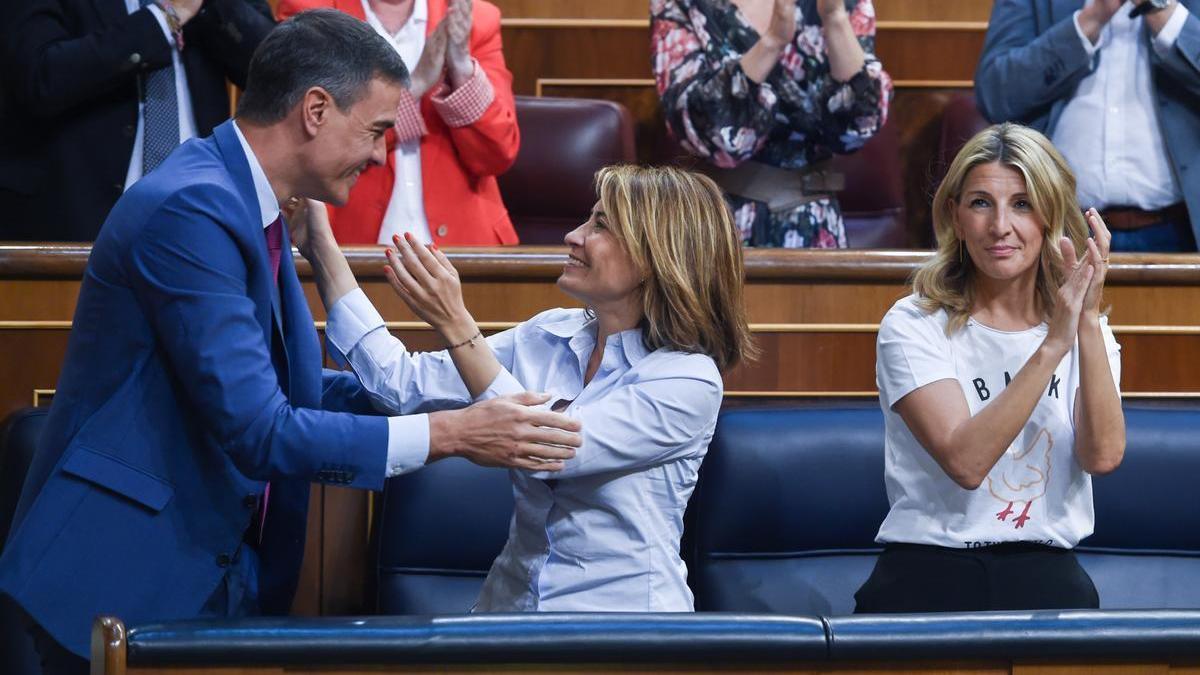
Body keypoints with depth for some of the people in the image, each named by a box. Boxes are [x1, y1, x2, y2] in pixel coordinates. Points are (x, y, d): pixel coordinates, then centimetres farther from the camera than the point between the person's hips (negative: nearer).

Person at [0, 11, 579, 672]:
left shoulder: (245, 208, 10)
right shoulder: (193, 209, -20)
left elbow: (293, 389, 17)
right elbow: (258, 431, -24)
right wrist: (449, 434, -21)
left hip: (216, 577, 9)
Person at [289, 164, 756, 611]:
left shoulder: (689, 381, -10)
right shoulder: (547, 337, 8)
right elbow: (405, 387, 2)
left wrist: (455, 325, -22)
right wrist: (321, 249, 1)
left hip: (621, 614, -5)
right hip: (513, 600, 5)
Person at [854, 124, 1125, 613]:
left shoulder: (1087, 333, 12)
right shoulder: (914, 327, 1)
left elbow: (1103, 456, -7)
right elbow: (965, 462, -16)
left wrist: (1087, 323, -15)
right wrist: (1054, 344, -21)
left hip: (1045, 570, 4)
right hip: (930, 568, -4)